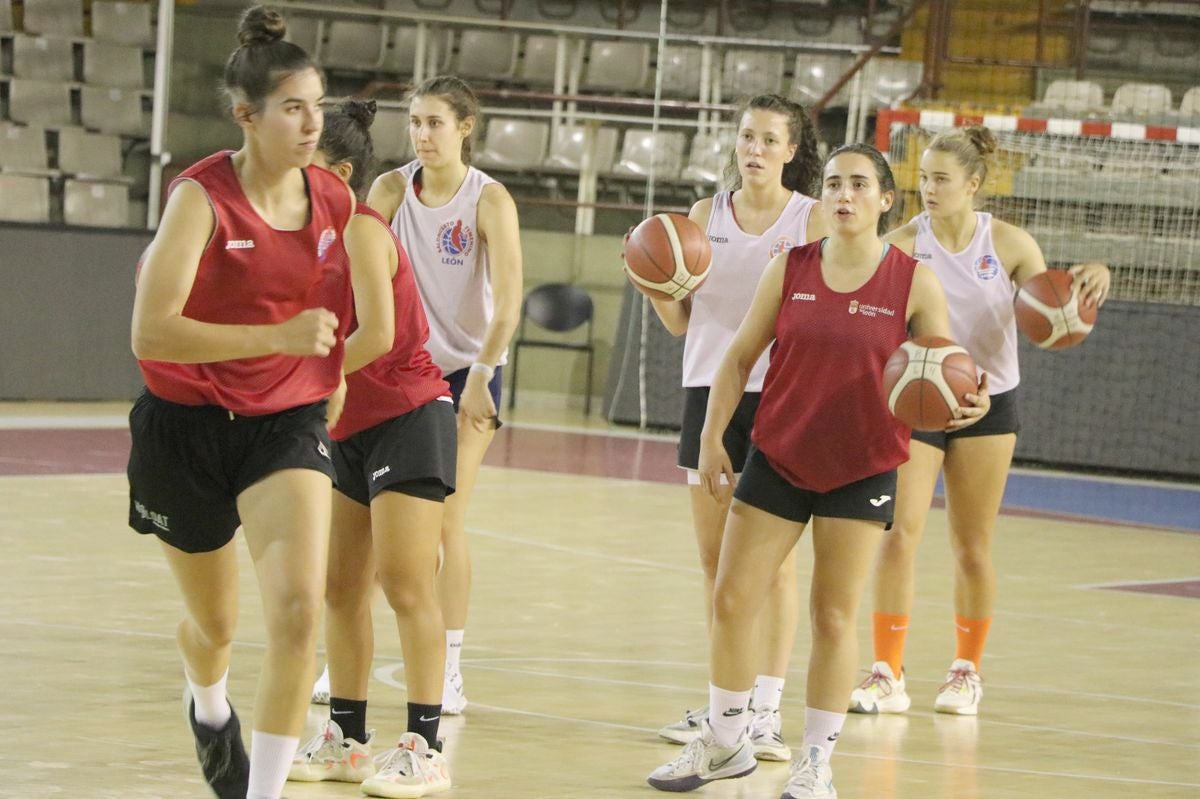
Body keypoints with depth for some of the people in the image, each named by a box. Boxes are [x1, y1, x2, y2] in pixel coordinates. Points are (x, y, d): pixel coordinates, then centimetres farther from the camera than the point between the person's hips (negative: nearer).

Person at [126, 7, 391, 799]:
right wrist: (281, 335, -33)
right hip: (187, 426, -2)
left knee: (299, 612, -22)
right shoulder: (202, 197, -19)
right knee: (214, 622, 18)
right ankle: (209, 708, 54)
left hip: (288, 421, 2)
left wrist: (333, 366, 21)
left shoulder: (336, 201, -4)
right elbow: (151, 332, -29)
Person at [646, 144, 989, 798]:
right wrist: (712, 436, -2)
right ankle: (724, 743, 21)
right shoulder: (790, 268, -2)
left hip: (861, 471, -2)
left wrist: (967, 404, -25)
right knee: (731, 600, 4)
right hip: (778, 460, 2)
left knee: (833, 617, 1)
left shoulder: (913, 283, -7)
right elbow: (740, 357, 5)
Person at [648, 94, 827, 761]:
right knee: (715, 556, 8)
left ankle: (767, 708, -2)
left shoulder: (811, 221, -2)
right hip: (710, 389, 4)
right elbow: (680, 319, 10)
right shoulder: (707, 215, 9)